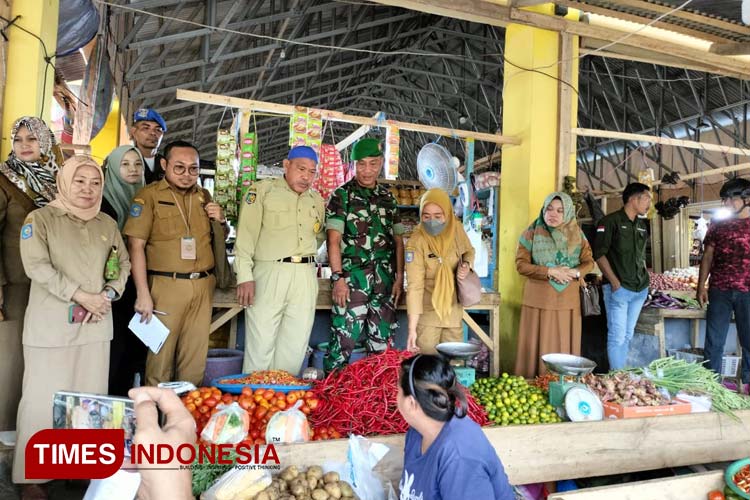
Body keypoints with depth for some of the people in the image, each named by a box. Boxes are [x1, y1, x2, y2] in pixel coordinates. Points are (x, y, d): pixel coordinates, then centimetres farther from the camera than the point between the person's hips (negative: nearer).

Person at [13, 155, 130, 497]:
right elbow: (36, 266, -11)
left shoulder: (107, 224, 12)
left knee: (90, 398, 7)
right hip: (51, 324, -4)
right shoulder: (40, 218, -1)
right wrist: (81, 295, -14)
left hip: (96, 324, 4)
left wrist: (108, 294, -4)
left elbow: (124, 263, 14)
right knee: (43, 399, 1)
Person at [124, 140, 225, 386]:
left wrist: (221, 220, 4)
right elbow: (136, 246, -6)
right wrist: (143, 294, -12)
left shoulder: (204, 196, 15)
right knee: (161, 357, 2)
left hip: (202, 286, 5)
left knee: (196, 359, 9)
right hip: (166, 285, -4)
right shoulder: (149, 195, -1)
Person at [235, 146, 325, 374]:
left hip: (305, 278, 5)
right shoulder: (262, 190, 1)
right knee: (261, 346, -4)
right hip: (269, 274, -5)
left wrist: (304, 256, 11)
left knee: (295, 347, 7)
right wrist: (245, 276, -13)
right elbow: (246, 235, -6)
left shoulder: (317, 200, 16)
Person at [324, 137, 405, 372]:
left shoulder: (388, 198, 14)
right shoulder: (342, 195, 0)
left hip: (385, 282, 5)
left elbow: (398, 241, 15)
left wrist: (399, 277, 7)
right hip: (352, 280, -5)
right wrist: (338, 278, -14)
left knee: (382, 343, 10)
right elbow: (334, 240, -6)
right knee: (343, 341, -4)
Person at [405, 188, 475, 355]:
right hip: (428, 313, -4)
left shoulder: (457, 229, -8)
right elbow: (415, 286, -23)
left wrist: (466, 265, -10)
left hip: (453, 312, 4)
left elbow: (469, 251, 13)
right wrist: (412, 328, -26)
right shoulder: (416, 242, -21)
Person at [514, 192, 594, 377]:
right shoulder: (532, 233, -3)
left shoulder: (576, 235, 7)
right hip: (538, 300, -3)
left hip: (568, 301, 3)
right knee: (537, 347, 1)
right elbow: (521, 264, -8)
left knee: (564, 347, 7)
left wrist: (576, 272, -11)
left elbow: (589, 261, 10)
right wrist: (549, 272, -17)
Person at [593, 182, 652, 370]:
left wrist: (645, 280, 13)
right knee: (617, 337, -6)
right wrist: (615, 283, -16)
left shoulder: (642, 225, 14)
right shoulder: (611, 221, -7)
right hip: (619, 289, -7)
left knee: (628, 336, 13)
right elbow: (599, 254, -11)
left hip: (640, 290, 7)